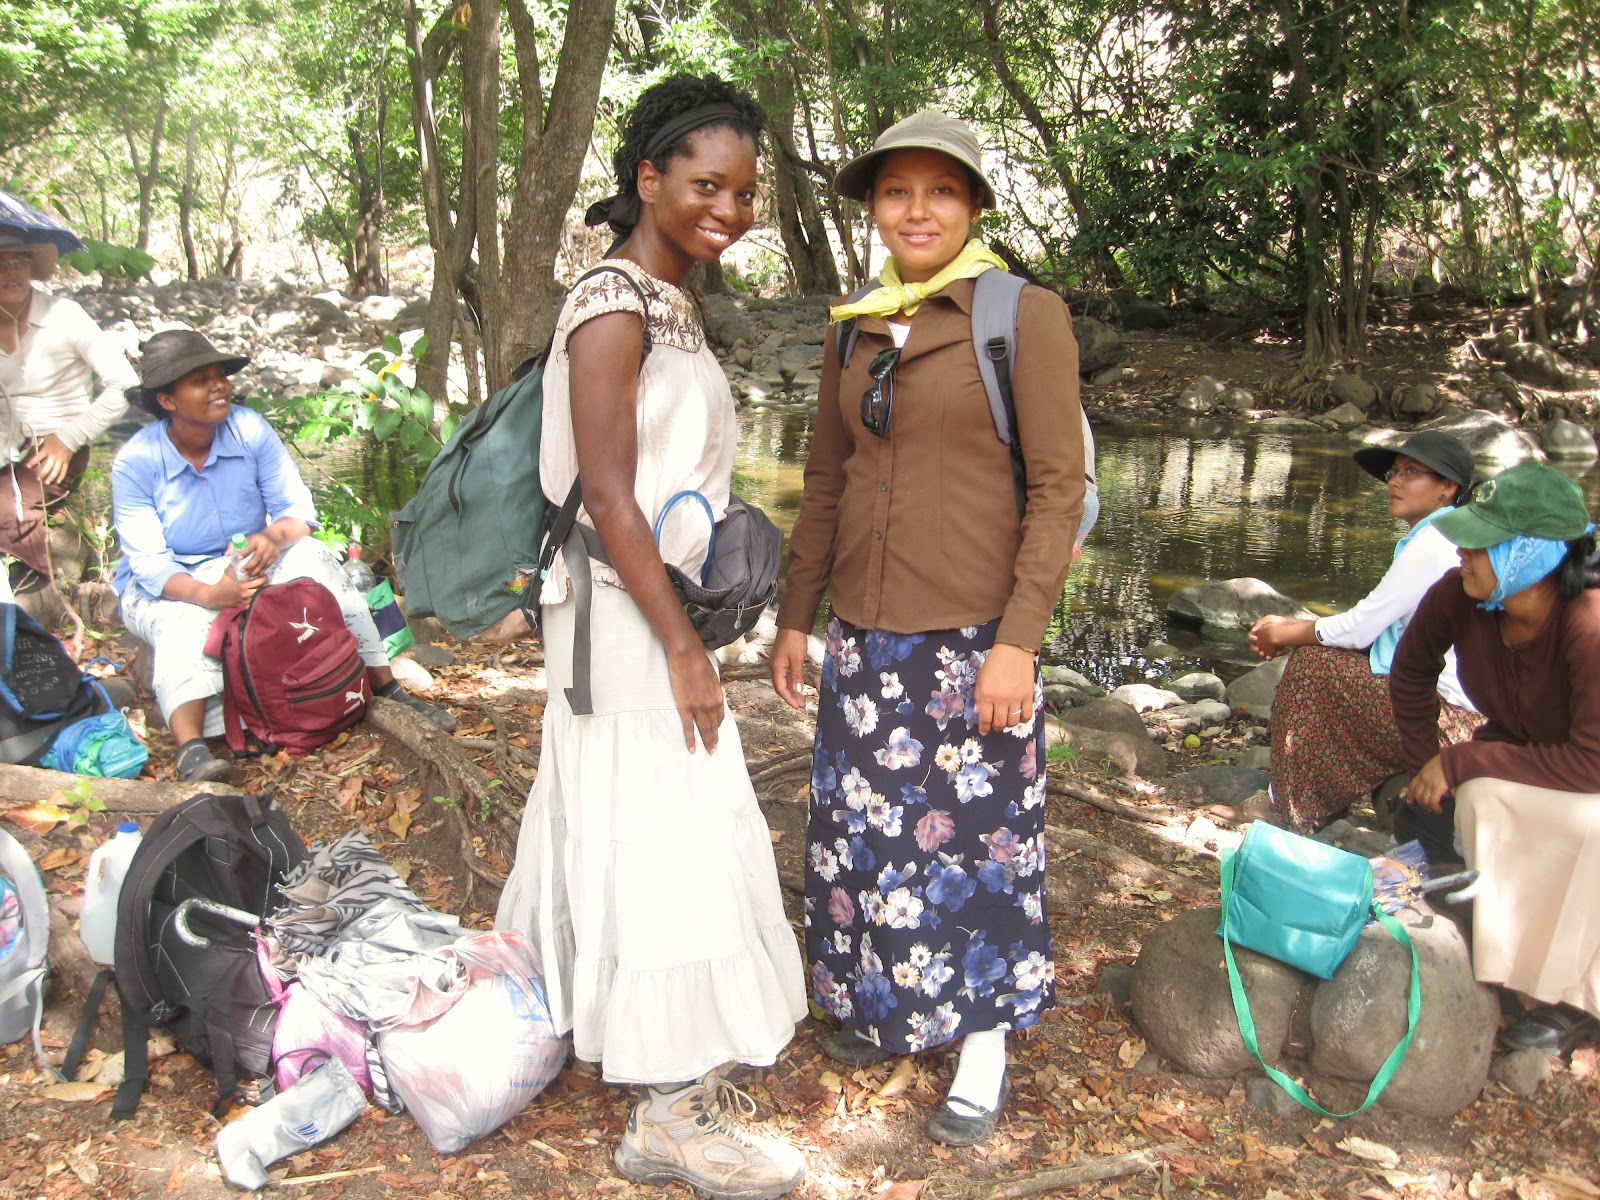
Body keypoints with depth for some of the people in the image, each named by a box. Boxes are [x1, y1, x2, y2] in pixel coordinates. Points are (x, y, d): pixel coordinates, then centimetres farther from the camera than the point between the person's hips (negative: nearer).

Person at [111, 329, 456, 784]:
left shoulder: (250, 430, -10)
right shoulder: (135, 463, -17)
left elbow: (298, 507, -10)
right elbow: (149, 562, -21)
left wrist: (274, 536, -34)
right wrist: (207, 593, -41)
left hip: (248, 568, 3)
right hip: (167, 587, -2)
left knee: (312, 558, -26)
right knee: (186, 622, -37)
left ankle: (386, 688, -25)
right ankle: (191, 747, -55)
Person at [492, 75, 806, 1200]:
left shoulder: (674, 305, 14)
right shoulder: (614, 304, -15)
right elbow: (608, 498, -20)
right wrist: (684, 649, -18)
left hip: (660, 607, 10)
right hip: (625, 615, -10)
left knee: (633, 829, 18)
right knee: (662, 838, -3)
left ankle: (680, 1076, 36)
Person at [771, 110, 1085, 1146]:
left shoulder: (1025, 316, -8)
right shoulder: (857, 330, 9)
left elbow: (1059, 487, -12)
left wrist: (1019, 641, -17)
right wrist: (796, 617, 13)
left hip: (972, 637, -5)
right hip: (865, 635, 5)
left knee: (973, 838, 6)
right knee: (864, 832, 14)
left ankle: (985, 1048, 25)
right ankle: (886, 1005, 37)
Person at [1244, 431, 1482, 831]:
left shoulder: (1431, 544, -18)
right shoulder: (1444, 537, 13)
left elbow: (1358, 628, -16)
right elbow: (1372, 620, 15)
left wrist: (1283, 636, -2)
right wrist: (1291, 626, 8)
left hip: (1449, 717, -10)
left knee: (1314, 664, -6)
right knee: (1316, 647, 13)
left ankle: (1297, 814, 8)